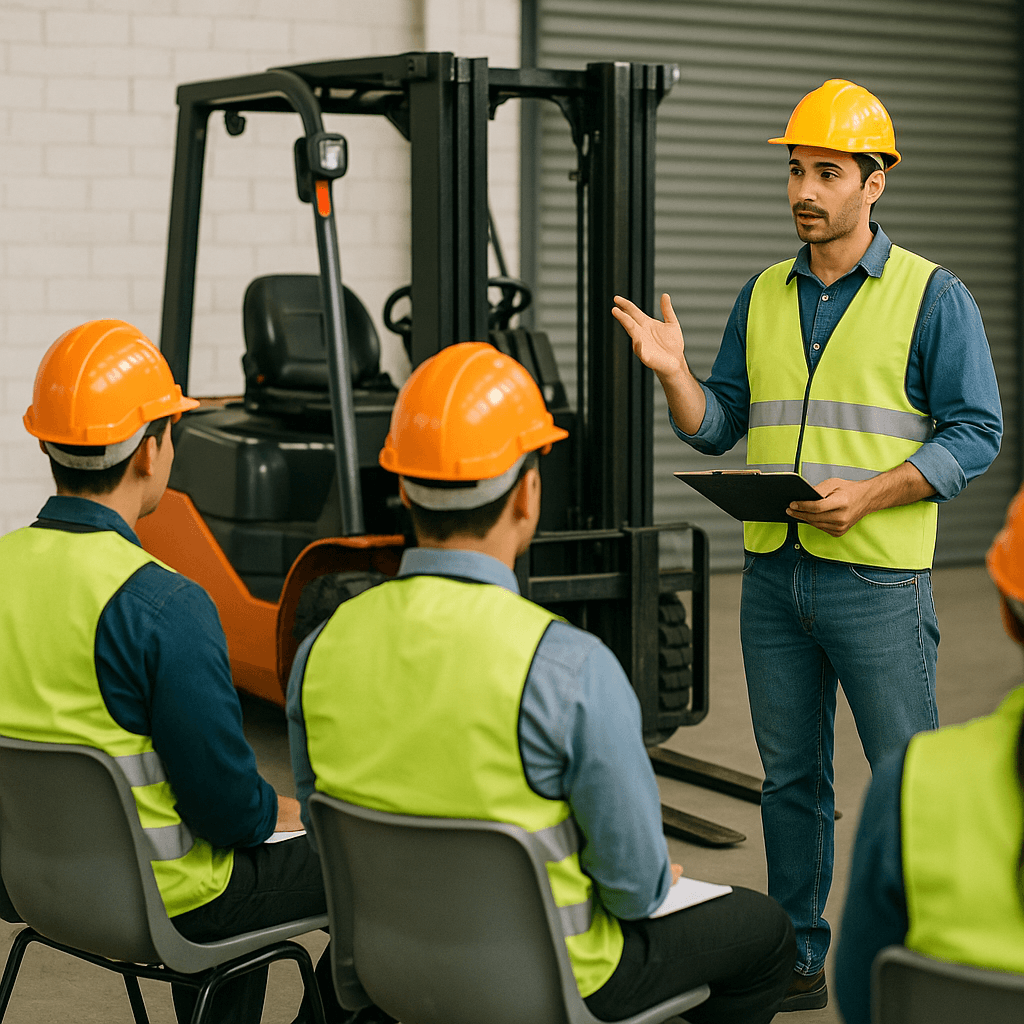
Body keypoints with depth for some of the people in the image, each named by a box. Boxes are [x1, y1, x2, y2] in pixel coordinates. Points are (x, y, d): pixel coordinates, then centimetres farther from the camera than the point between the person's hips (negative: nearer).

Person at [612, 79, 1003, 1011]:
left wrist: (866, 494, -18)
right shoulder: (763, 297, 12)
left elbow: (976, 433, -6)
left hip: (878, 576, -5)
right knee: (790, 776, 11)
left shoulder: (932, 296, -3)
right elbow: (717, 428, 12)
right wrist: (671, 371, -8)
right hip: (773, 574, 5)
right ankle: (797, 957, 21)